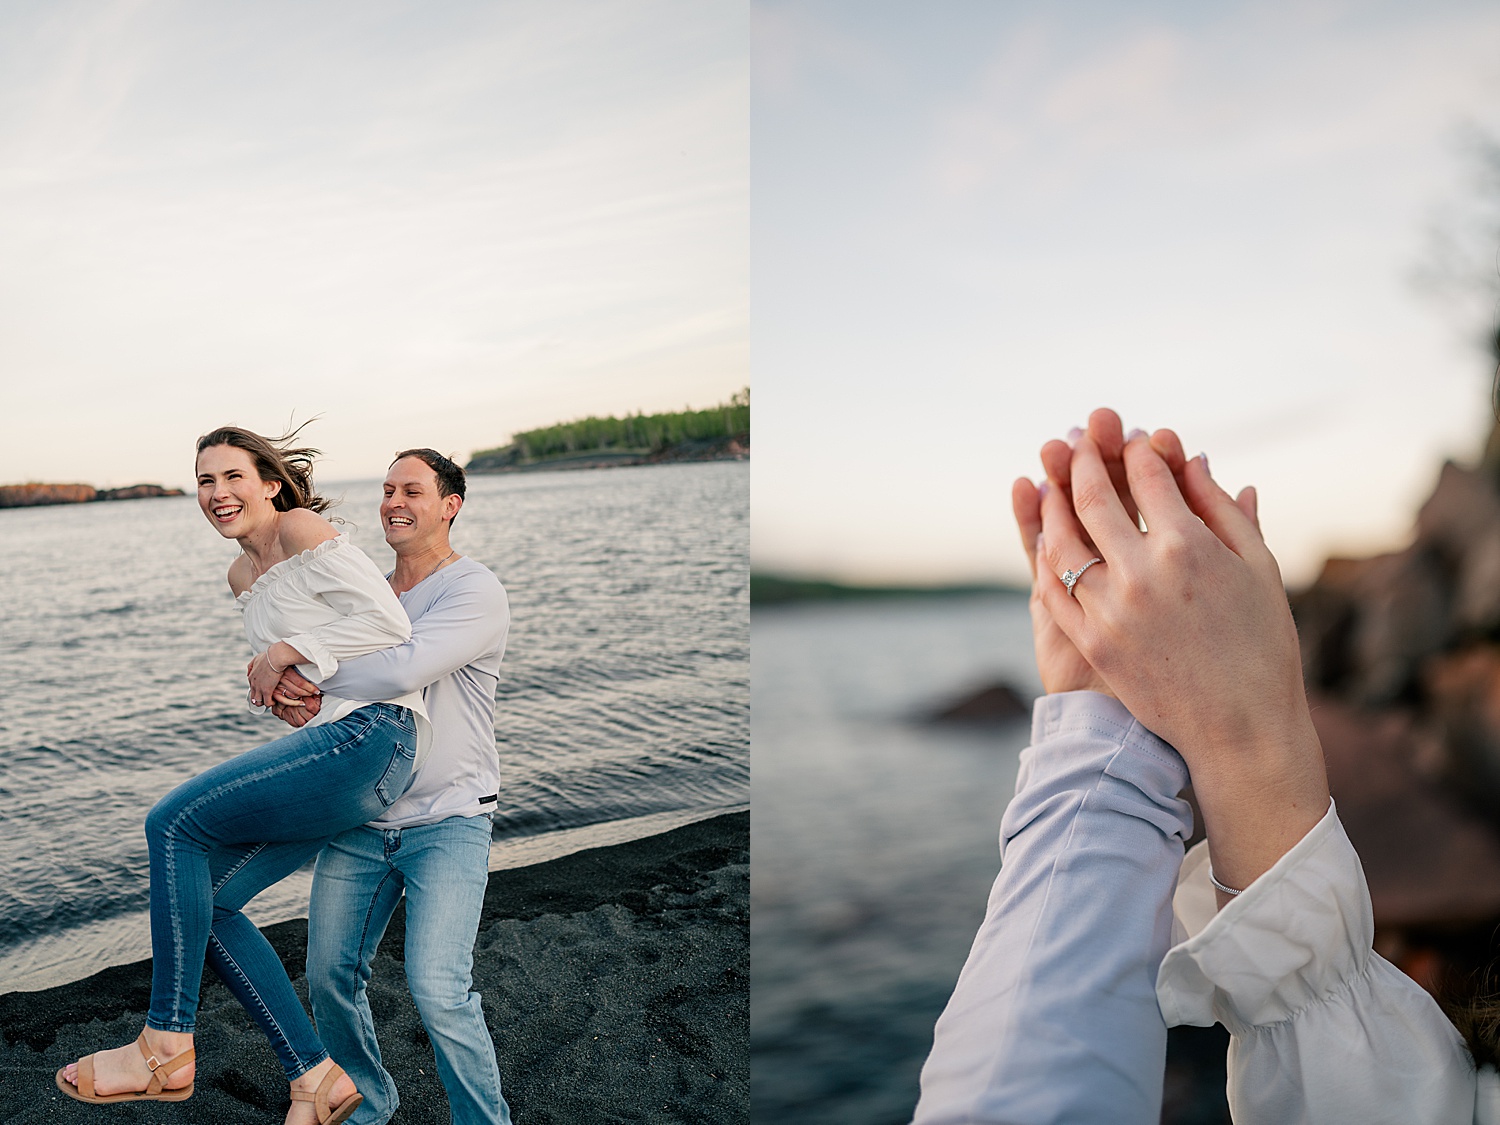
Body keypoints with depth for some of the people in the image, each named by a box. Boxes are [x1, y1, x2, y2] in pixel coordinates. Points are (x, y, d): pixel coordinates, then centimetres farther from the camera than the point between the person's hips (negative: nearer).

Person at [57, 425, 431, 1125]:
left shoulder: (302, 530, -6)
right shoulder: (242, 574, 21)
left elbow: (390, 623, -14)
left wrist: (285, 652, -11)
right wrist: (267, 676, 10)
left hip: (370, 735, -10)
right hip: (330, 744, 10)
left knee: (173, 824, -10)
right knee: (203, 899, 6)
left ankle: (166, 1051, 0)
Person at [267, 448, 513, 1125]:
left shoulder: (476, 590, -10)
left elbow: (404, 669, -25)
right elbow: (314, 677, 15)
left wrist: (303, 673, -14)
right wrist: (293, 702, -9)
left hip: (447, 822, -6)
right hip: (360, 820, 6)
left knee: (438, 990, -15)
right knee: (330, 975, 8)